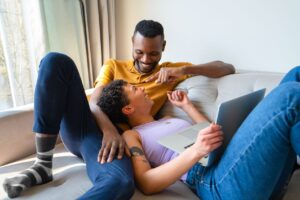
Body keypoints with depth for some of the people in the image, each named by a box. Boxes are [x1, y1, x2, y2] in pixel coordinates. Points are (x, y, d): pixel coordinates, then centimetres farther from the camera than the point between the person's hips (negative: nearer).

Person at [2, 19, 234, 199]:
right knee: (56, 61, -20)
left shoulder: (170, 71, 15)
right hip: (82, 126, 3)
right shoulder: (113, 66, 17)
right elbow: (93, 102, 2)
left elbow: (227, 68, 12)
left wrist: (184, 69, -7)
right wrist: (109, 128, -20)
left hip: (117, 139, -2)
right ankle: (43, 165, -16)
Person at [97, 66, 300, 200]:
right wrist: (196, 151, -21)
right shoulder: (131, 136, 9)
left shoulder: (168, 119, 31)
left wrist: (187, 105, 29)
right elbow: (146, 184, -9)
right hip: (219, 182, -9)